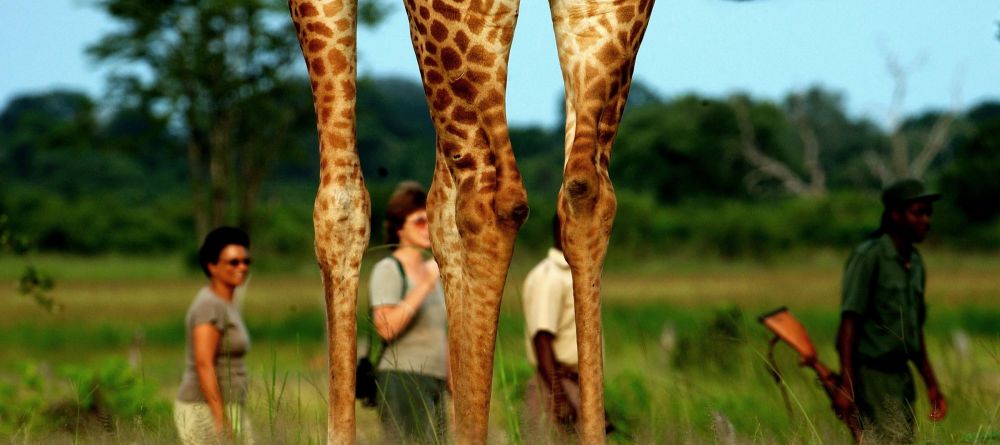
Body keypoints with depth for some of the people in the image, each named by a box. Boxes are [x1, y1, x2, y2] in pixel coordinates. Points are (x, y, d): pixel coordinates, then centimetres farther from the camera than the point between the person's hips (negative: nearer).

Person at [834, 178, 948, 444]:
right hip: (871, 375, -8)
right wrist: (846, 388, -20)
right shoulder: (868, 257, -9)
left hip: (901, 374, 8)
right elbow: (849, 324, -14)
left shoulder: (915, 262, 15)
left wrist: (932, 385, 21)